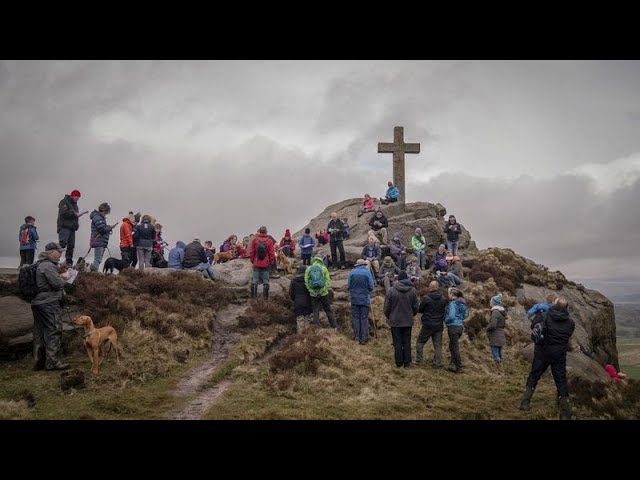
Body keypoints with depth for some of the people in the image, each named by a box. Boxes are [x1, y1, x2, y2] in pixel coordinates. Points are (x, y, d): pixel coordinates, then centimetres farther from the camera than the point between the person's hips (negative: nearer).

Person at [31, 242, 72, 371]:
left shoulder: (40, 264, 18)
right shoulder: (48, 266, -15)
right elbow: (57, 283, -20)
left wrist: (60, 276, 11)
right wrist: (64, 277, -1)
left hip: (37, 302, 10)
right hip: (49, 303, -10)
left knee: (39, 332, 12)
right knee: (53, 331, -6)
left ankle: (39, 361, 17)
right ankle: (52, 361, -6)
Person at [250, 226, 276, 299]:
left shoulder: (254, 240, -3)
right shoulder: (269, 241, -6)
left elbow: (251, 252, 1)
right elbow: (272, 253, -4)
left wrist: (252, 260, 13)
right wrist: (271, 262, 9)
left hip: (256, 264, 1)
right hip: (266, 264, -1)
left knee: (254, 280, 6)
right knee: (265, 281, 5)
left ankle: (253, 296, 7)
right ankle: (266, 296, 5)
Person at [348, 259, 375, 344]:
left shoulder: (352, 272, -4)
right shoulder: (367, 272, -8)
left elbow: (348, 285, 1)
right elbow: (371, 287, -7)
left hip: (354, 298, 1)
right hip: (365, 299, -1)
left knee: (355, 317, 12)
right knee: (364, 318, 4)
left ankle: (357, 335, 15)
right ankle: (364, 337, 3)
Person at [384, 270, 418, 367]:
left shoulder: (391, 290, -12)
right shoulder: (412, 290, -4)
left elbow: (386, 307, -6)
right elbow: (415, 307, 3)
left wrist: (388, 317, 12)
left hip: (395, 321, -2)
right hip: (408, 321, 2)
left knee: (397, 342, 6)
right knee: (407, 342, 10)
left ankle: (399, 363, 11)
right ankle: (407, 362, 13)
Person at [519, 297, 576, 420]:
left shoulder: (545, 316, -14)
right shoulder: (570, 322, -6)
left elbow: (533, 326, 0)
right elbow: (568, 336, 9)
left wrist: (539, 315, 16)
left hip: (542, 353, 0)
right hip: (559, 355, 1)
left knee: (533, 377, 15)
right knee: (561, 382, 6)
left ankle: (525, 404, 13)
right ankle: (565, 415, 5)